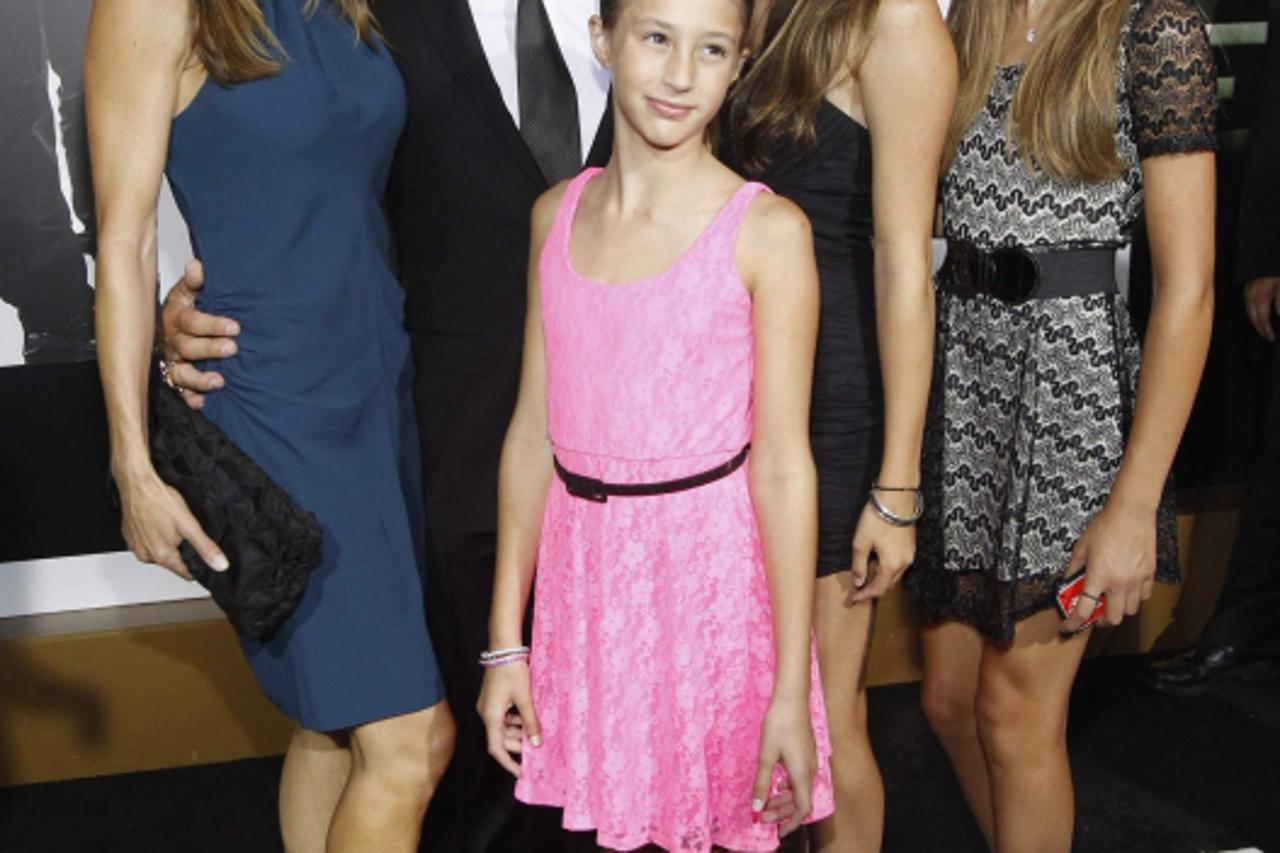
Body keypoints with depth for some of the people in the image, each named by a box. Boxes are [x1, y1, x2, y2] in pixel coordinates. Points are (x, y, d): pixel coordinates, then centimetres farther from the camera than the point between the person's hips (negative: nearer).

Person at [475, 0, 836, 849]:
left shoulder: (767, 229, -9)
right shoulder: (558, 214, 3)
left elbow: (782, 467, -10)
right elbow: (533, 434, 5)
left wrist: (790, 693, -10)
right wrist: (505, 642, 7)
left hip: (712, 567, -3)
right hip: (584, 571, 4)